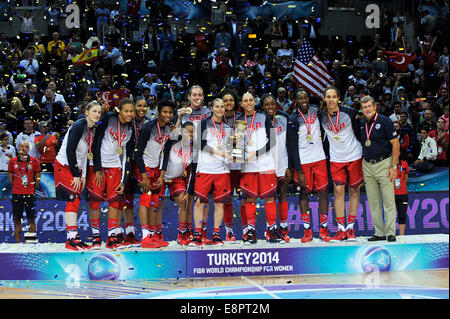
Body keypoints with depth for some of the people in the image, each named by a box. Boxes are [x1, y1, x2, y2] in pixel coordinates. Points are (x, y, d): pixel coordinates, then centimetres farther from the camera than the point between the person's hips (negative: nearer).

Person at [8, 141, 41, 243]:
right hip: (16, 194, 1)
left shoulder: (34, 161, 2)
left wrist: (33, 188, 7)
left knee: (31, 219, 2)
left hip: (30, 194, -1)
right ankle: (18, 243, 10)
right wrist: (16, 188, 11)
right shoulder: (12, 161, 4)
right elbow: (10, 177, 13)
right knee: (17, 220, 3)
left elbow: (38, 177, 10)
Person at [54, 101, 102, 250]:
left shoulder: (93, 130, 10)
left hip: (76, 168, 8)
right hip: (64, 166, -8)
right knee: (72, 199, -14)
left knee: (76, 201, 4)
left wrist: (83, 175, 7)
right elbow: (70, 150, -20)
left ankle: (73, 238, 6)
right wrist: (75, 175, -17)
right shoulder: (79, 126, -16)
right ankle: (72, 238, -15)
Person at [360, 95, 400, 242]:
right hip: (367, 166, 6)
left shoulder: (384, 121, -7)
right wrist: (362, 166, 11)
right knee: (373, 202, 7)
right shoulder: (361, 124, 10)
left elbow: (395, 143, -8)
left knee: (389, 200, -4)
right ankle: (379, 233, 13)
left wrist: (394, 166, -13)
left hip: (383, 164, -6)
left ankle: (390, 233, 0)